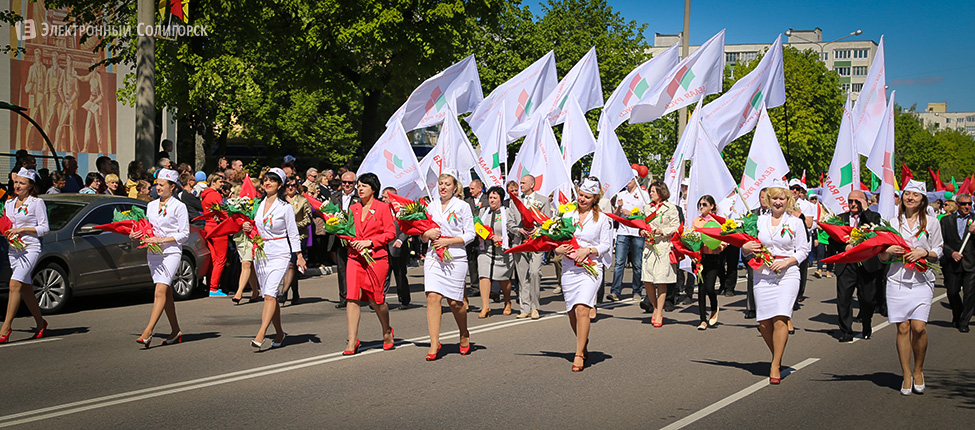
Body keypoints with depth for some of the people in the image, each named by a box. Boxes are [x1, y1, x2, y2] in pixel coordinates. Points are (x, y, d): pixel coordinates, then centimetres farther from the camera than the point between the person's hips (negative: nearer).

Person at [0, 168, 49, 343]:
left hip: (30, 248, -6)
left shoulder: (37, 203, -4)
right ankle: (40, 323, 25)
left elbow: (44, 228, -5)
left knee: (14, 285, -18)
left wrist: (21, 229, -14)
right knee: (26, 289, 10)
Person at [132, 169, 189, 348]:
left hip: (171, 252, -6)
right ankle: (176, 331, 17)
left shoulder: (179, 206, -3)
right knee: (166, 294, 9)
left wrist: (161, 239, -15)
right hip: (153, 253, 6)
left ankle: (147, 333, -23)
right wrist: (137, 235, -1)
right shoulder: (151, 205, 15)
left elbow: (184, 234, -6)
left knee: (160, 292, -15)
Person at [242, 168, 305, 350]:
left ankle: (261, 334, -25)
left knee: (270, 293, -17)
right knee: (269, 296, 8)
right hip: (261, 253, 5)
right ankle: (279, 333, 21)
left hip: (279, 254, -5)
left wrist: (299, 256, -4)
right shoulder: (259, 204, 10)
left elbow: (293, 233, -1)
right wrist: (247, 228, 0)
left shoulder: (285, 207, -4)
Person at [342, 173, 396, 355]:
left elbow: (391, 233, -4)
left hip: (376, 258, -4)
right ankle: (353, 340, -6)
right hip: (355, 258, 4)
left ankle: (387, 331, 28)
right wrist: (350, 241, 0)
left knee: (376, 299, 1)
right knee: (352, 297, -8)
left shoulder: (383, 207, 0)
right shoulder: (353, 209, 13)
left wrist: (369, 241, -13)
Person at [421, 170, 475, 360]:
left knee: (454, 301, -1)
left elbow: (470, 235, -1)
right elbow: (423, 237, 18)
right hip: (433, 257, 3)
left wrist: (448, 241, -12)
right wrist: (427, 234, -5)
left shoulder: (462, 207, 2)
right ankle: (434, 344, -11)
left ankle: (464, 335, 28)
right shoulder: (431, 206, 13)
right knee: (433, 296, -12)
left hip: (455, 258, -3)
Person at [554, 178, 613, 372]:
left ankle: (579, 355, -14)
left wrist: (588, 250, -14)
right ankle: (584, 344, 33)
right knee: (572, 312, 7)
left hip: (590, 268, -4)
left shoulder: (602, 219, 3)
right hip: (568, 268, 4)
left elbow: (605, 245, 2)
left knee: (582, 309, -19)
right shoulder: (567, 215, 11)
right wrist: (558, 250, -8)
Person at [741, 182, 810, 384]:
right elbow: (746, 247, 16)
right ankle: (777, 357, 21)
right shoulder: (759, 221, 12)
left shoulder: (795, 222, 6)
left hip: (787, 274, -3)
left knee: (780, 319, -16)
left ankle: (775, 366, -10)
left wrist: (787, 261, -10)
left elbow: (803, 250, 5)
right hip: (762, 274, 3)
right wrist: (746, 248, -7)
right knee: (764, 323, -2)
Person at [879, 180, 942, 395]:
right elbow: (883, 257, 12)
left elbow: (938, 252, 10)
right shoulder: (893, 222, 10)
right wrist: (889, 251, -9)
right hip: (897, 279, 1)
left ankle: (918, 370, 11)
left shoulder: (931, 222, 7)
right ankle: (906, 375, 7)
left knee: (919, 327, -11)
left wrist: (924, 253, -9)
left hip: (922, 281, -1)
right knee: (903, 327, -2)